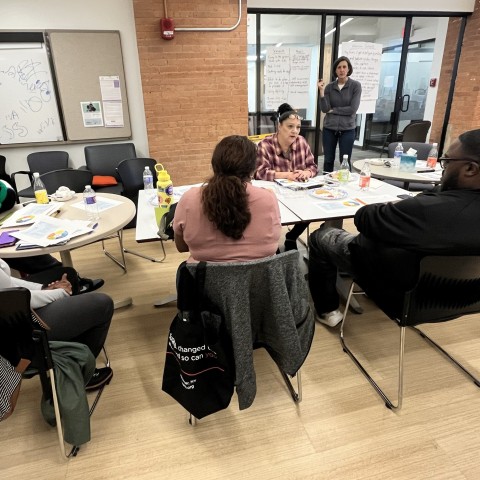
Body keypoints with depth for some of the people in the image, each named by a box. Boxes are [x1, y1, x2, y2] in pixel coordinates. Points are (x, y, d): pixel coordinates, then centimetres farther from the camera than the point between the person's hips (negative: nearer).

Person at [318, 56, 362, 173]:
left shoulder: (356, 85, -3)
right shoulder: (329, 87, 3)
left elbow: (352, 109, -11)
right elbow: (324, 109, -5)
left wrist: (333, 110, -6)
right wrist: (322, 91, -13)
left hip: (347, 128, -2)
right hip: (329, 128, 2)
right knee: (328, 160, 9)